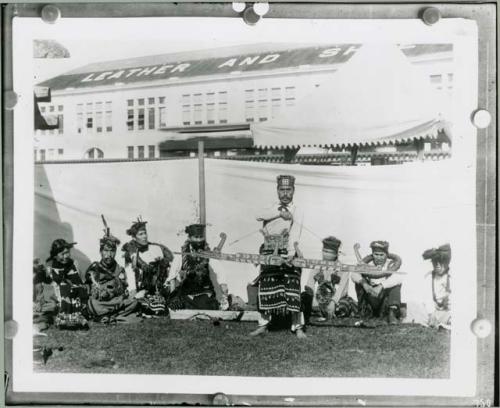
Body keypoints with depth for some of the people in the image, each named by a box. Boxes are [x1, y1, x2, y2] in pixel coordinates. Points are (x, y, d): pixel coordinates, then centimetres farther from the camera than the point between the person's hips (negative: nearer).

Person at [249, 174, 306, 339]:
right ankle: (263, 324, 16)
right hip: (268, 253, 3)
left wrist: (291, 251, -34)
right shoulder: (272, 208, 15)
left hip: (287, 253, -3)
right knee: (266, 287, 5)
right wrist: (280, 213, -17)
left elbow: (295, 232, -17)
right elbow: (260, 216, -8)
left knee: (292, 287, -7)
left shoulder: (296, 211, 2)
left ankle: (297, 326, 1)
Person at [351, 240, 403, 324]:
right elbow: (354, 275, -18)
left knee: (396, 283, -25)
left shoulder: (390, 264, -7)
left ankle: (392, 313, -34)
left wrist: (381, 286, -44)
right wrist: (364, 283, -39)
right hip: (371, 298, 2)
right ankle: (365, 309, -13)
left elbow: (398, 278, -30)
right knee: (360, 280, -14)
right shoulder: (368, 264, 0)